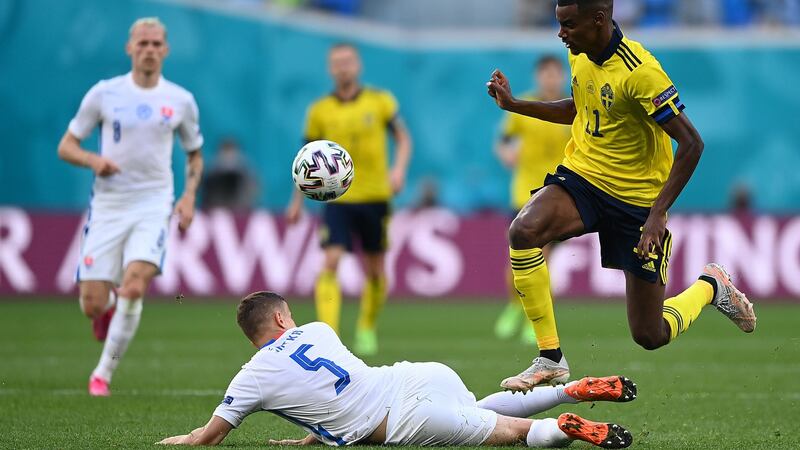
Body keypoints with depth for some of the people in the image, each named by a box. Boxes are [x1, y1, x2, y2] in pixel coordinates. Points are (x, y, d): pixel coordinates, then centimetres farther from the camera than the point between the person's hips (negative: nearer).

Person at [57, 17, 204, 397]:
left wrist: (189, 196, 2)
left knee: (133, 287, -22)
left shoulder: (181, 101, 5)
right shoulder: (104, 94, 0)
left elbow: (194, 154, 19)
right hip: (108, 205, 0)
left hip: (154, 205, 0)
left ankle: (103, 373, -9)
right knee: (92, 304, -6)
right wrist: (93, 160, -16)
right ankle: (107, 309, 34)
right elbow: (66, 146, 6)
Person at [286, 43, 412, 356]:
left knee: (374, 270, 8)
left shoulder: (380, 101, 0)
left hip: (375, 197, 1)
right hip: (337, 199, -1)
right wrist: (297, 201, 10)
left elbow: (403, 139, 7)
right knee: (331, 262, -17)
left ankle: (367, 330, 29)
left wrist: (399, 169, -12)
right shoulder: (319, 111, 2)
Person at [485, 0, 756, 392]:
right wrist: (514, 104, 10)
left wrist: (658, 214, -27)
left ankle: (710, 287, 35)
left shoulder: (639, 72, -24)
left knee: (650, 336, 2)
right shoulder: (580, 54, 0)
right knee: (523, 231, -29)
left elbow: (692, 144, -23)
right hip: (581, 176, 6)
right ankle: (550, 359, -20)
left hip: (637, 200, -6)